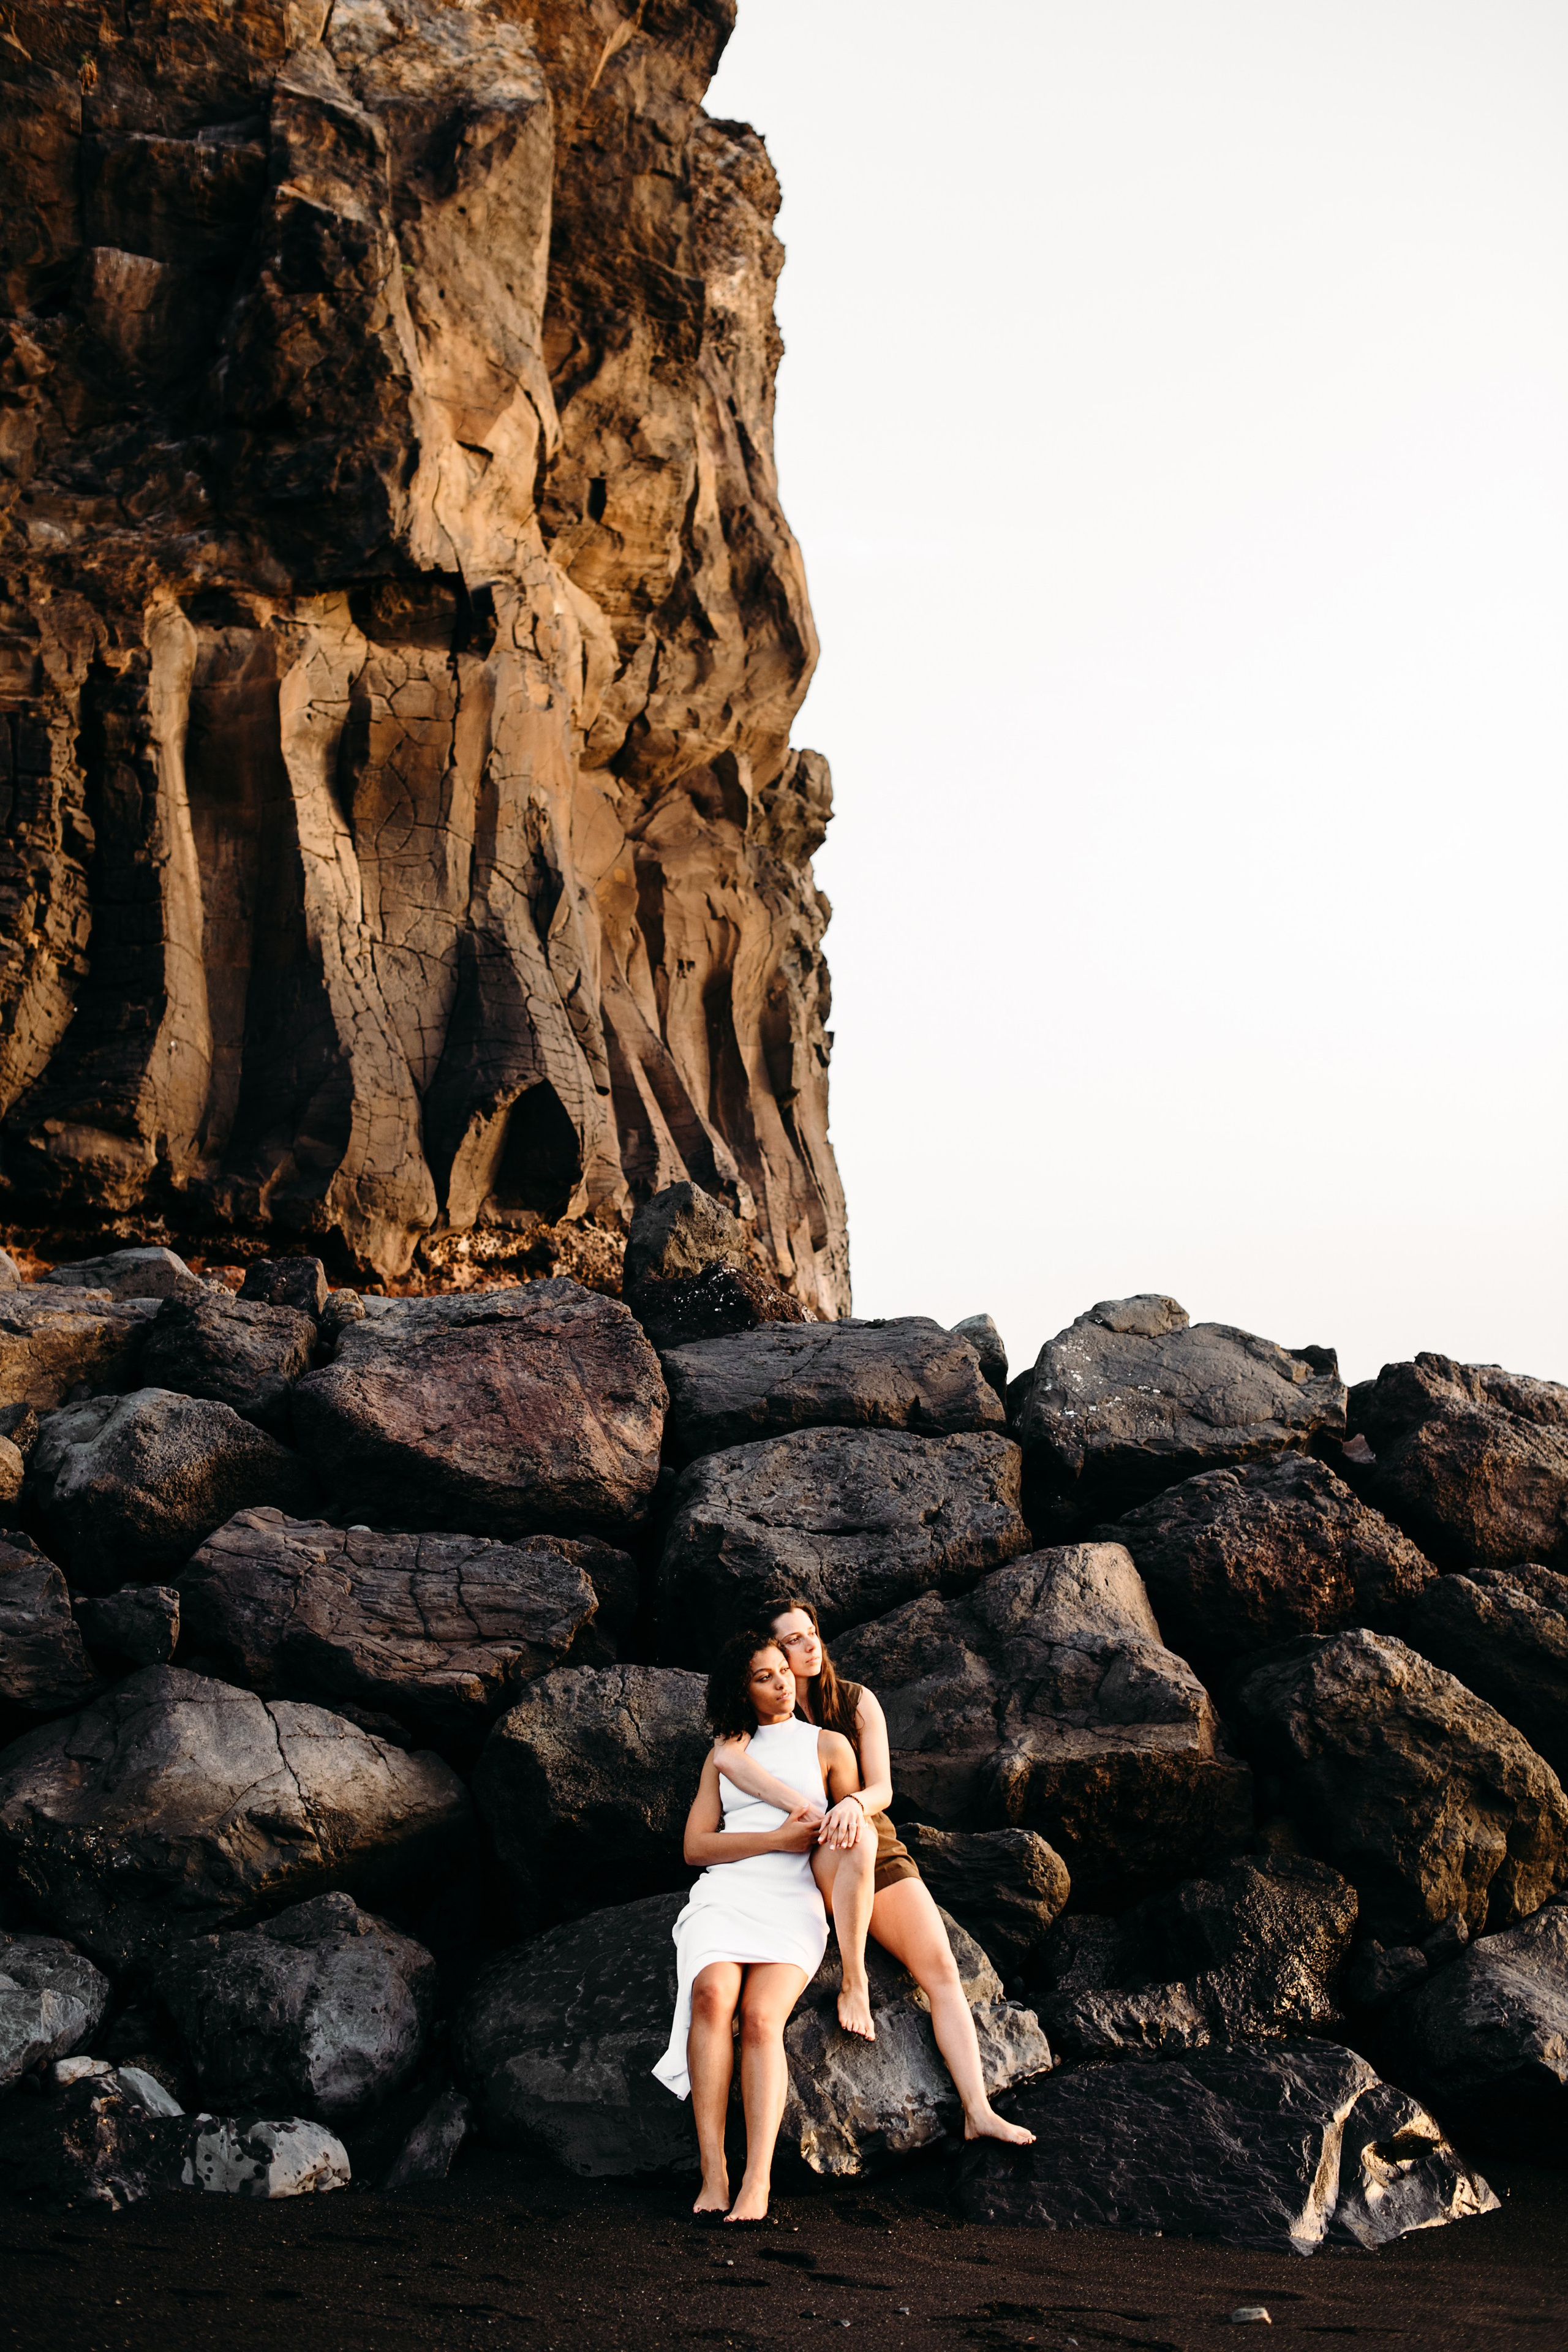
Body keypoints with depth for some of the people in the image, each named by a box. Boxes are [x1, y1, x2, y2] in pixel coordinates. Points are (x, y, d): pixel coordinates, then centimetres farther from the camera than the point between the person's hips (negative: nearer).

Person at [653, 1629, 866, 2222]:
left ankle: (757, 2183, -39)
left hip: (793, 1902, -1)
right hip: (724, 1893, 1)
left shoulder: (828, 1745, 18)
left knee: (761, 2014, -30)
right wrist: (779, 1838, -1)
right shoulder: (723, 1756, 22)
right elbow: (696, 1846, 11)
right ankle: (713, 2174, -35)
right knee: (713, 1994, -32)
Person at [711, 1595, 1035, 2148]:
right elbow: (725, 1755, -26)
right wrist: (809, 1811, -35)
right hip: (812, 1863, -3)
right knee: (856, 1837, -39)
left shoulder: (856, 1701, 5)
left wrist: (853, 1802, -28)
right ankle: (853, 1978, -28)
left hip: (881, 1857, 3)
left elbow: (882, 1788, -2)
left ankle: (978, 2111, -23)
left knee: (941, 1968, -17)